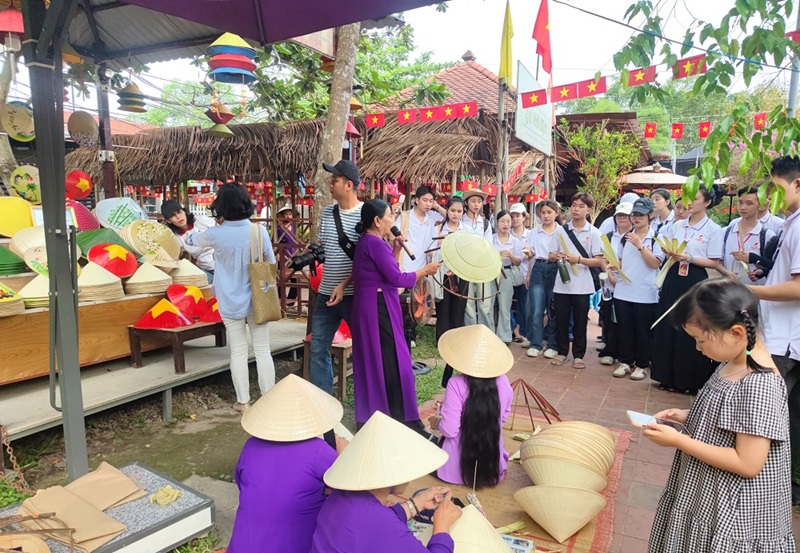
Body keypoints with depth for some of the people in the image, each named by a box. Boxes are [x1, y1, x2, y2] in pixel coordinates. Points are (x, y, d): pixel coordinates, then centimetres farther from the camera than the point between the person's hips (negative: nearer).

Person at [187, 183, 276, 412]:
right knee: (262, 351, 8)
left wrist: (188, 237, 37)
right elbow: (272, 264, 1)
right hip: (257, 301, 1)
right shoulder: (259, 230, -9)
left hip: (231, 303, 0)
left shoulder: (216, 234, -10)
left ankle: (243, 402, 19)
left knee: (238, 352, 9)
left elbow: (193, 240, 14)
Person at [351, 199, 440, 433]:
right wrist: (424, 270, -5)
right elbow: (397, 279, -18)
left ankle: (375, 417, 24)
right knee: (390, 362, -3)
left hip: (373, 306, 11)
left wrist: (396, 250, 10)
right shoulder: (375, 243, -16)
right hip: (378, 307, -11)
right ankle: (400, 420, 7)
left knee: (375, 362, 15)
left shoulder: (370, 242, 15)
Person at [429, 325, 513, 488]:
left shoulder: (456, 384, -23)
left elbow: (449, 430, -21)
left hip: (459, 468, -4)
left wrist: (436, 422, 0)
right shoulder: (503, 381, -10)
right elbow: (503, 417, 6)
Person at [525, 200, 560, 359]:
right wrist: (528, 274, 6)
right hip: (538, 269, 2)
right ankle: (536, 344, 9)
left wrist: (557, 257, -19)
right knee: (536, 310, -1)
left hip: (554, 270, -2)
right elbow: (530, 255, 12)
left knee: (553, 310, 5)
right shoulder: (534, 232, 11)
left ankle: (552, 345, 16)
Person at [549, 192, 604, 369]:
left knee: (580, 322, 7)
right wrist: (557, 256, -15)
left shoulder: (594, 233, -1)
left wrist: (579, 259, -19)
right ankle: (562, 352, 23)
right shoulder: (561, 230, 5)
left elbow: (599, 261, -5)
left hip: (582, 286, -2)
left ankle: (578, 355, 20)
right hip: (562, 283, 2)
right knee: (561, 320, 9)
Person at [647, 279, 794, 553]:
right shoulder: (733, 364, -1)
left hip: (732, 508, -8)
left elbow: (748, 464, -27)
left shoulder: (759, 384, -29)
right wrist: (687, 416, -2)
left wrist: (679, 440, -24)